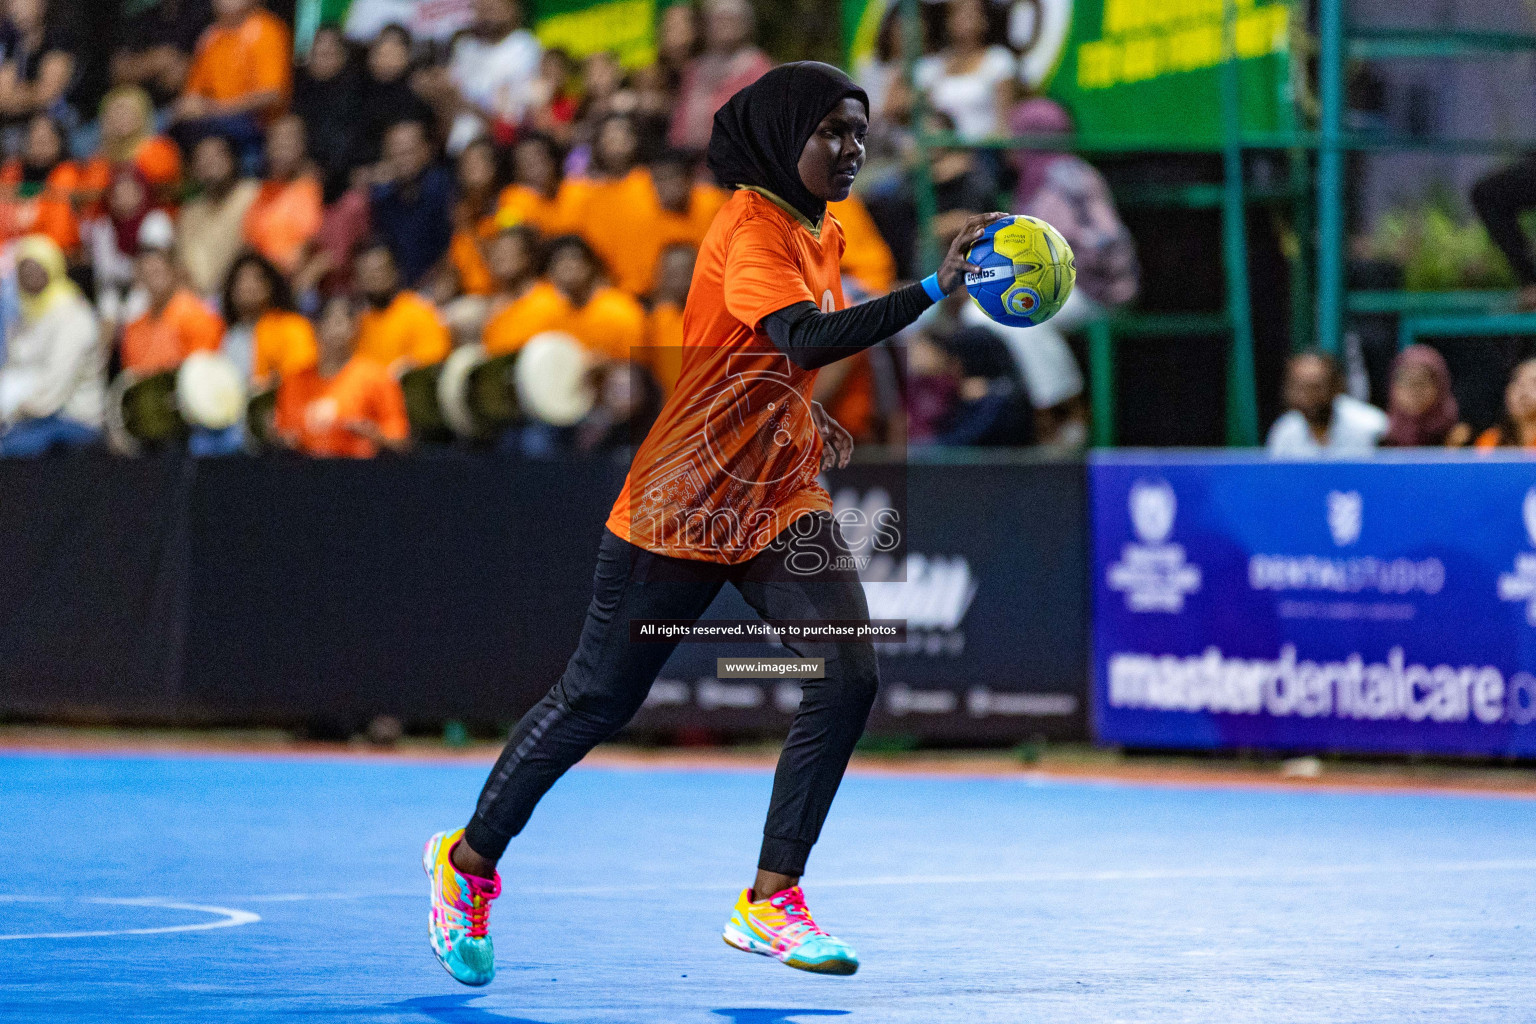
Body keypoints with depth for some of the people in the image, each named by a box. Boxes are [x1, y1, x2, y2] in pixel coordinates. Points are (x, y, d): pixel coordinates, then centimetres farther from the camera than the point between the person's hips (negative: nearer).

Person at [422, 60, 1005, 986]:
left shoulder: (821, 233, 9)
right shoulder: (752, 231, -19)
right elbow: (806, 337, -38)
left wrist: (813, 424, 10)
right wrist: (932, 291, -45)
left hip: (783, 502, 7)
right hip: (683, 506, -7)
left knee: (848, 678, -12)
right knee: (598, 700, 5)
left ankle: (771, 902, -3)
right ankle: (469, 859, 27)